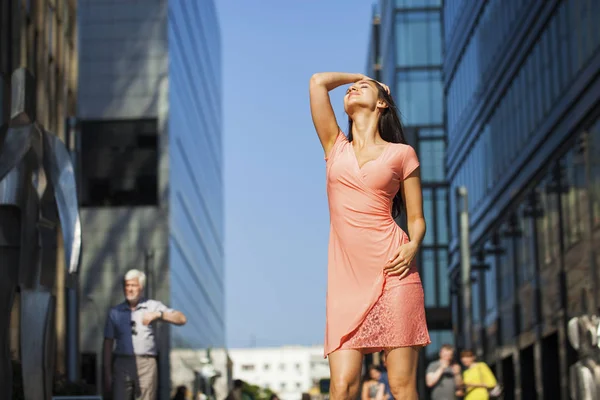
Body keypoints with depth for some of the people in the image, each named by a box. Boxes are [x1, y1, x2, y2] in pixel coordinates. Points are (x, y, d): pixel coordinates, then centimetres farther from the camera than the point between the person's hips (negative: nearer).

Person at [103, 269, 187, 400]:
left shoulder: (153, 306, 9)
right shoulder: (115, 312, 13)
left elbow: (181, 319, 0)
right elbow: (108, 343, 11)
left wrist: (159, 314, -16)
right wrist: (107, 373, 5)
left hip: (146, 364, -1)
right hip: (122, 363, 1)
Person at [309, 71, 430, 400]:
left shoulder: (401, 153, 12)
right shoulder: (336, 147, 19)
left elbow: (417, 219, 11)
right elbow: (318, 82, 15)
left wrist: (413, 246, -10)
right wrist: (355, 76, 30)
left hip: (392, 272, -2)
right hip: (346, 277, 2)